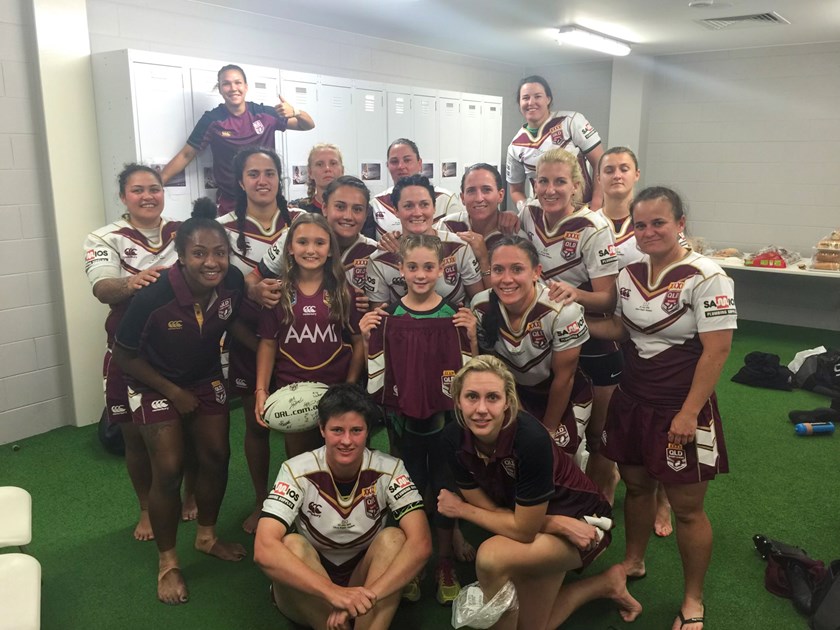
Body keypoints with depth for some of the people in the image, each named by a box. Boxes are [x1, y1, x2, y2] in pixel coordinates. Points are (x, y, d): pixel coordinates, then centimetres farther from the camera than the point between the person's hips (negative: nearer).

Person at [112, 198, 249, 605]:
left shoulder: (233, 282, -22)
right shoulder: (153, 296, -34)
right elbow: (124, 355, -17)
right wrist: (173, 392, -15)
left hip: (206, 378, 5)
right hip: (155, 384, -4)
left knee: (216, 457, 8)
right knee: (168, 470, -6)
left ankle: (207, 536, 33)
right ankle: (167, 562, 15)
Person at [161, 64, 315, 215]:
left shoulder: (264, 114, -1)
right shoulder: (212, 120, -4)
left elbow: (308, 125, 3)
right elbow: (186, 155, 1)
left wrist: (294, 112, -20)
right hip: (231, 204, -1)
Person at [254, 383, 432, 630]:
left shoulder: (389, 470, -16)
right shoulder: (297, 471, -19)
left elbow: (421, 543, -26)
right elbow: (264, 549, -32)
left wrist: (366, 596, -39)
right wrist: (333, 592, -43)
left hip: (364, 578, 1)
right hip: (311, 594, -1)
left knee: (394, 539, -27)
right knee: (292, 545, -30)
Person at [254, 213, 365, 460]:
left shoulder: (345, 291, -1)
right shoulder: (277, 292, 0)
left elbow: (359, 341, -1)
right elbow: (268, 343, 1)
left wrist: (350, 387, -9)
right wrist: (261, 390, -8)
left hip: (336, 391, 0)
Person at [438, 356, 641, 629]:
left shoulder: (530, 438, -36)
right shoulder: (454, 437, -19)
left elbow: (524, 530, -28)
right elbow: (488, 508, -12)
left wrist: (461, 509, -17)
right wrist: (560, 524, -21)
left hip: (580, 519, -6)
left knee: (491, 557, -31)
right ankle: (606, 583, 31)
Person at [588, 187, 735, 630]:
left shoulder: (706, 278, -17)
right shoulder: (629, 274, 3)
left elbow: (717, 350, -18)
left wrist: (689, 413, -20)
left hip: (680, 409, -5)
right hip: (632, 401, 6)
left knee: (686, 507, 7)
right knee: (636, 485, 20)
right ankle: (633, 562, 43)